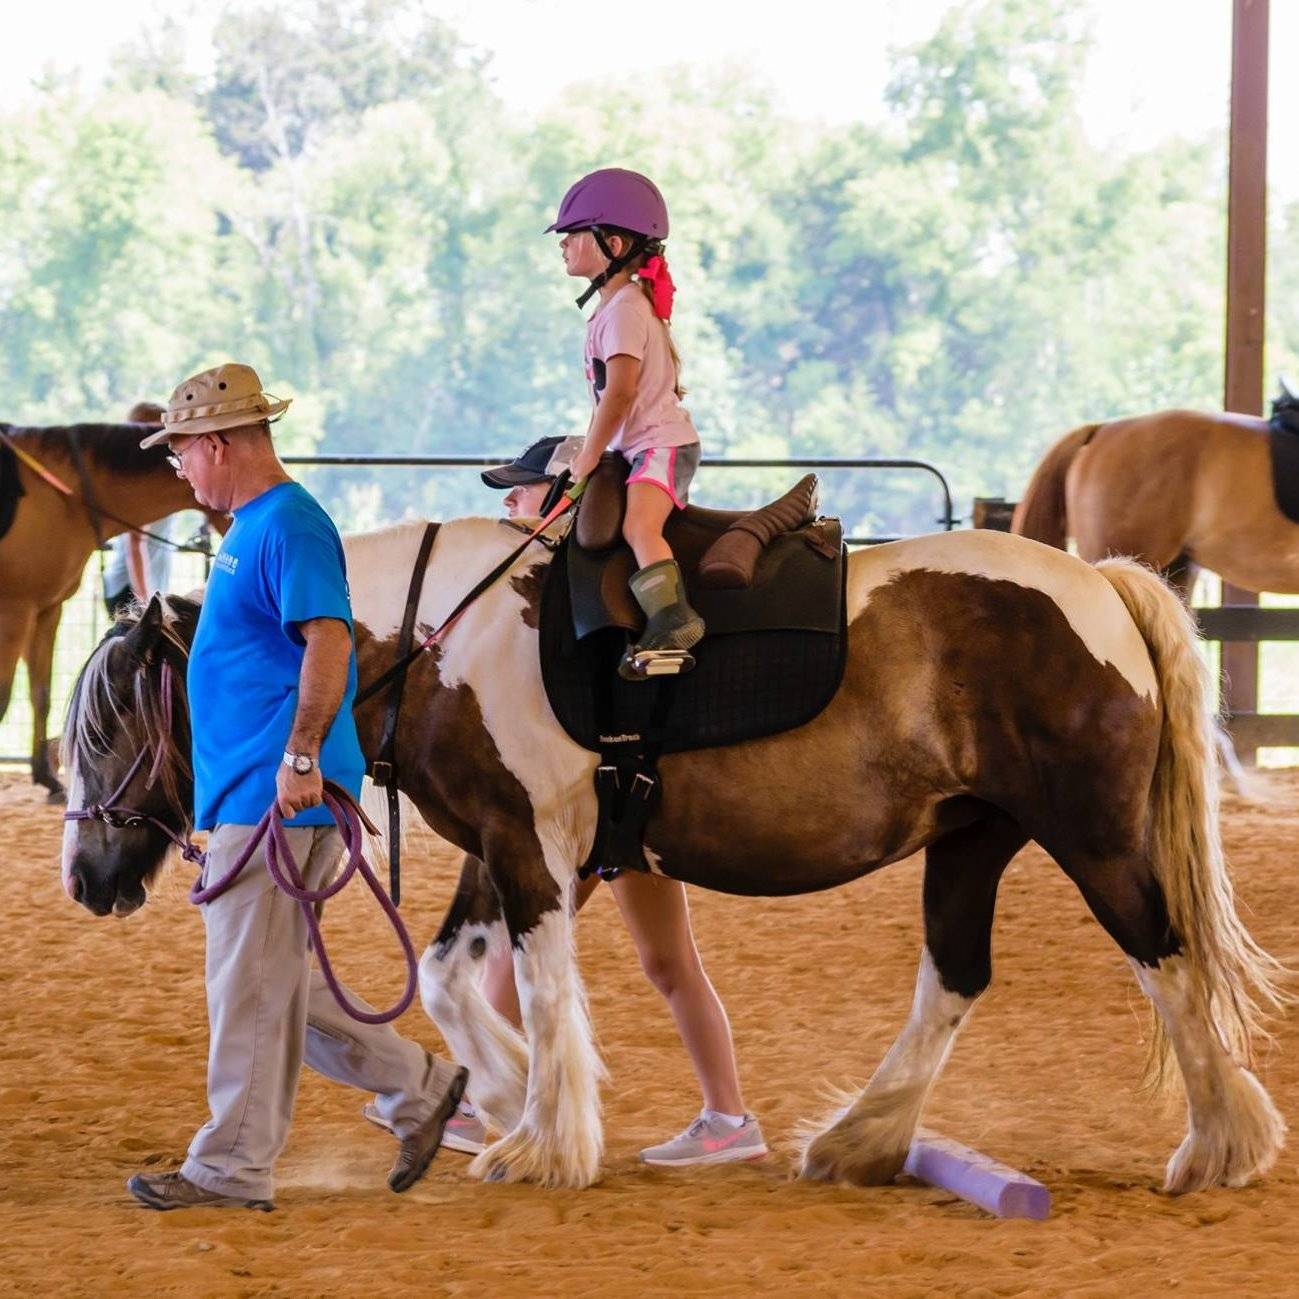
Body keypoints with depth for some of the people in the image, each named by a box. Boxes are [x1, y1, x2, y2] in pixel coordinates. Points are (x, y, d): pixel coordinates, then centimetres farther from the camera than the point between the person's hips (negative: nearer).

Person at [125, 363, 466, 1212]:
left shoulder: (287, 526, -15)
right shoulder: (250, 526, 17)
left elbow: (328, 641, -26)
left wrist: (300, 757, -29)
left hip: (276, 800, -11)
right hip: (244, 793, 11)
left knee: (252, 985, -5)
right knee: (264, 982, 14)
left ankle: (232, 1168, 1)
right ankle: (420, 1087, 20)